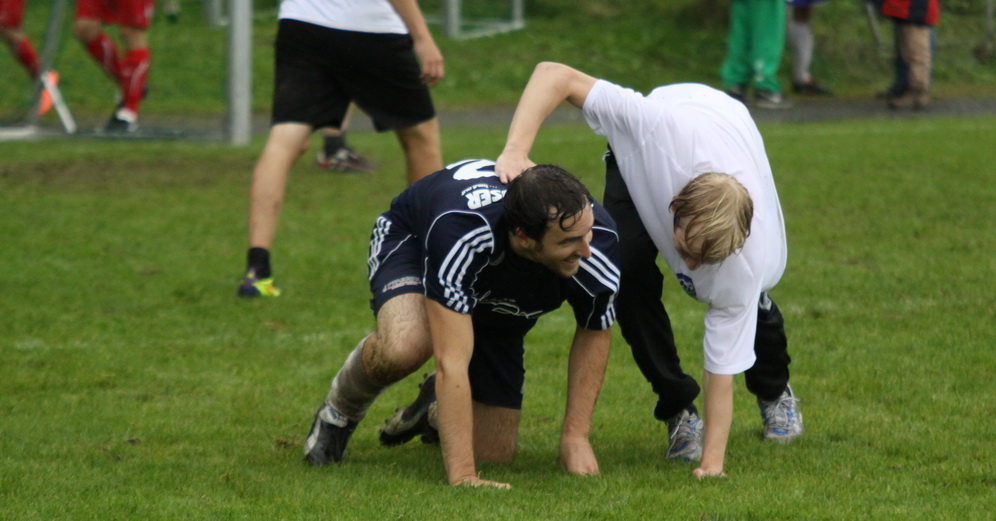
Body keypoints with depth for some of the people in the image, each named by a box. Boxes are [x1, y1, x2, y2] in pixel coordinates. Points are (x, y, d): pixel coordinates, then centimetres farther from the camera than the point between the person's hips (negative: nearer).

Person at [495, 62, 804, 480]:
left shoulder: (745, 262, -41)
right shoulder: (657, 129, -49)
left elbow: (722, 368, -32)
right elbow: (554, 75, -46)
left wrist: (712, 462, -37)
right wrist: (515, 151, -58)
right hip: (642, 157, 0)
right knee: (628, 272, -25)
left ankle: (775, 392, 31)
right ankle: (678, 408, -5)